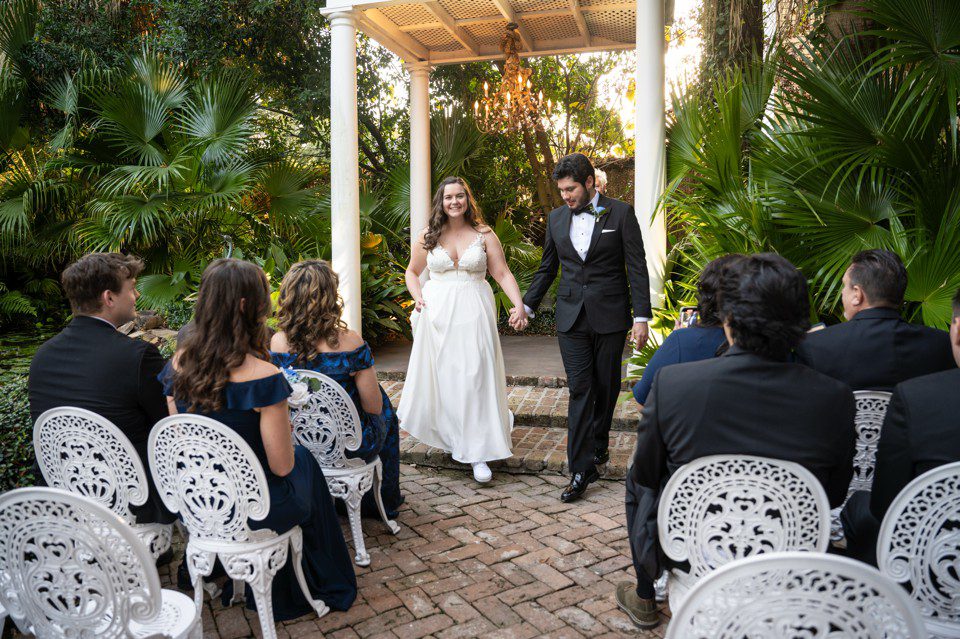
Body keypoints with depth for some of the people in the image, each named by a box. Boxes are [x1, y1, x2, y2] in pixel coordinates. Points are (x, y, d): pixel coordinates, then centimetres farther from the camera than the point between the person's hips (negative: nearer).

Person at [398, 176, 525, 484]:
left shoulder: (484, 235, 3)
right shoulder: (427, 237, 7)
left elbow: (503, 274, -2)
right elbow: (412, 271, 19)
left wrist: (519, 305, -17)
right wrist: (417, 297, 0)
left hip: (473, 316, -1)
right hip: (437, 315, 2)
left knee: (475, 378, -6)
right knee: (438, 376, 5)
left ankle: (477, 453, -2)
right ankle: (446, 435, 28)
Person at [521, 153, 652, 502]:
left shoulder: (621, 213, -2)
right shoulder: (556, 218, 8)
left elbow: (637, 268, -4)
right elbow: (547, 268, 18)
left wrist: (641, 316, -9)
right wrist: (527, 305, 15)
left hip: (609, 317, -2)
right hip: (571, 319, 2)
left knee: (606, 388, 11)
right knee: (580, 391, -3)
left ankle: (598, 444, 34)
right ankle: (582, 469, -1)